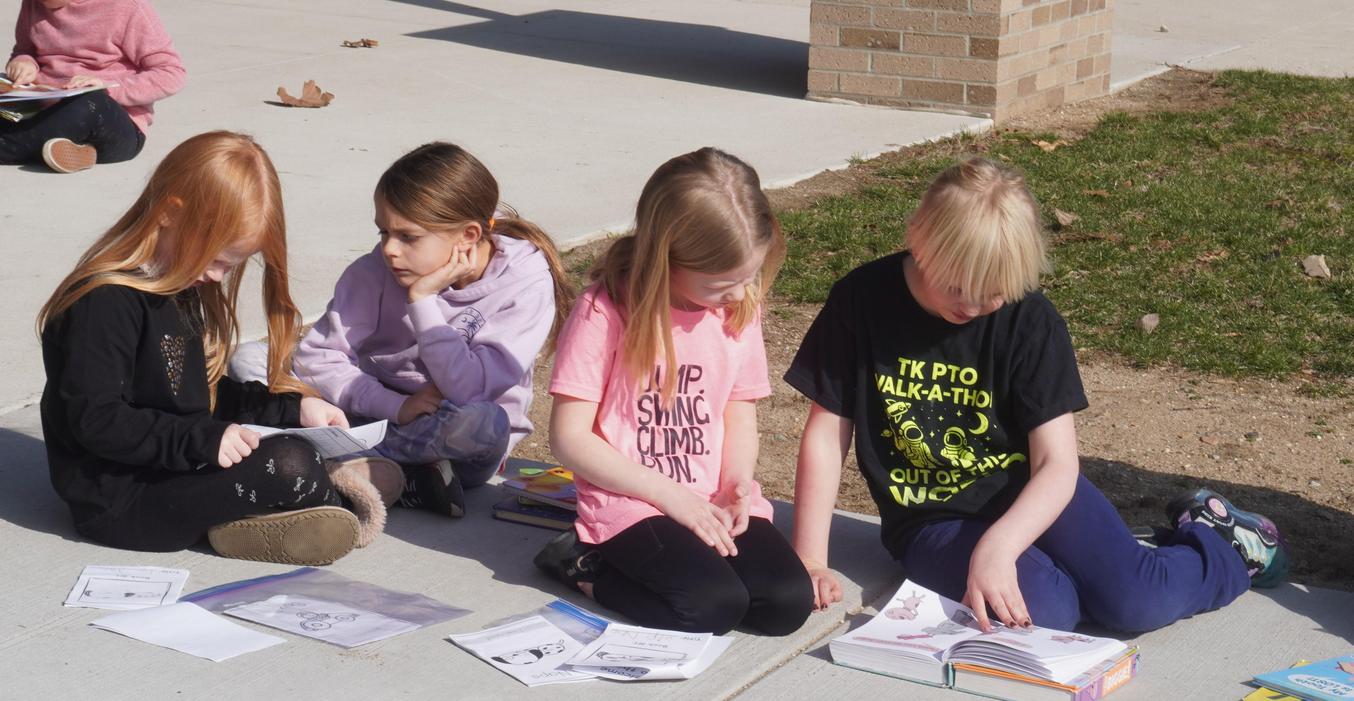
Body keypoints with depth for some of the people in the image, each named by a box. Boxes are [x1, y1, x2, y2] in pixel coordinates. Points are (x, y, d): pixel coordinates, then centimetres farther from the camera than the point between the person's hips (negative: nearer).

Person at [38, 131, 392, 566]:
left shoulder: (183, 290, 12)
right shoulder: (107, 302, -20)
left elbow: (207, 394, 18)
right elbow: (96, 420, -25)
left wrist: (292, 407, 7)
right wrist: (203, 440, -28)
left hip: (173, 466, 11)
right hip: (119, 501, -11)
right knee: (289, 468, -23)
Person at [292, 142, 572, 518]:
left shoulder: (527, 283, -16)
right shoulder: (375, 272, -8)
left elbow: (469, 391, -25)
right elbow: (317, 358, -13)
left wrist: (423, 300, -25)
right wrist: (396, 406, -24)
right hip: (379, 413, 3)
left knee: (485, 423, -40)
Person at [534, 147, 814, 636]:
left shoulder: (740, 310, 5)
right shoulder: (604, 313, -12)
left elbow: (739, 411, 12)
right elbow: (569, 437, -12)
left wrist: (736, 485, -9)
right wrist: (671, 495, -16)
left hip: (714, 503, 6)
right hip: (630, 504, -6)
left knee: (789, 602, -17)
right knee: (713, 605, -28)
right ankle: (585, 567, -3)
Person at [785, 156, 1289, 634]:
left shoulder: (1031, 322, -12)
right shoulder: (862, 301, -11)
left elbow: (1058, 464, -16)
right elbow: (827, 434, -5)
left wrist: (997, 546, -34)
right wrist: (810, 561, -11)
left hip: (1029, 495, 1)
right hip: (932, 521, -1)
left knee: (1141, 604, -20)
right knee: (1043, 611, -30)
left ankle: (1223, 547, 14)